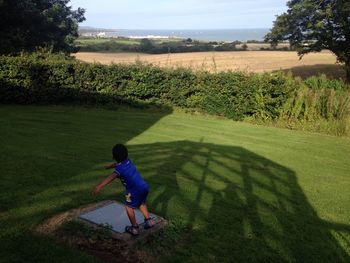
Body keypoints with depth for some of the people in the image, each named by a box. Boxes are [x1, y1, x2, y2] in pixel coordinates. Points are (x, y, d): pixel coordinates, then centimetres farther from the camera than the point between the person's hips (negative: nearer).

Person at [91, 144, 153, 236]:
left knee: (129, 207, 13)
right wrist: (110, 166, 52)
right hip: (144, 186, 8)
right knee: (141, 204, 31)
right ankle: (148, 221, 37)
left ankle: (134, 228, 17)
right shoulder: (128, 161, 10)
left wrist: (99, 186, -41)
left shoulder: (120, 168, -12)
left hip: (135, 190, -8)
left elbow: (111, 177, -30)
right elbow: (117, 164, 32)